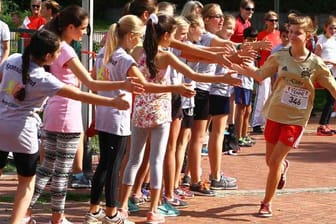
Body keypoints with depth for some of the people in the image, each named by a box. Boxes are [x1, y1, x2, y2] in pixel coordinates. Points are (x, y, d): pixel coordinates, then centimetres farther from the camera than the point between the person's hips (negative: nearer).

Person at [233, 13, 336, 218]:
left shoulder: (316, 64, -10)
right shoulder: (280, 57, -3)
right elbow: (259, 75, 5)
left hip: (296, 120, -3)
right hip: (274, 115, 3)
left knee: (275, 160, -10)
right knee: (271, 160, 14)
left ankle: (267, 203, 6)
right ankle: (283, 167, 52)